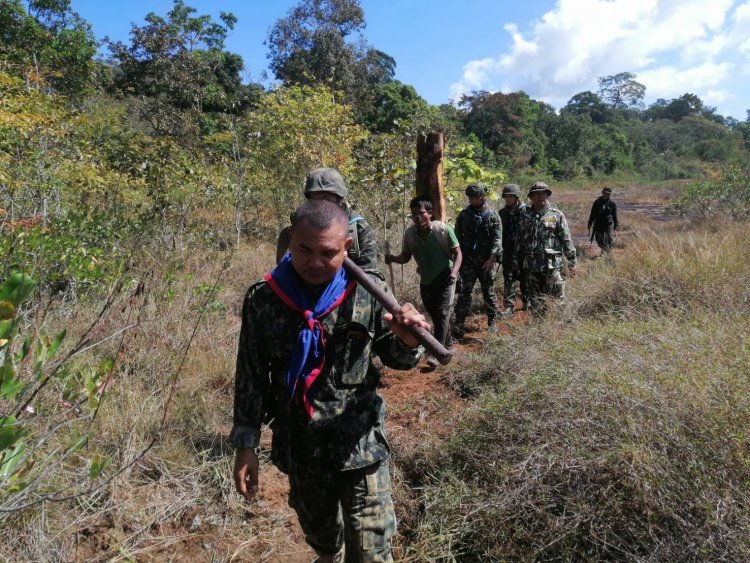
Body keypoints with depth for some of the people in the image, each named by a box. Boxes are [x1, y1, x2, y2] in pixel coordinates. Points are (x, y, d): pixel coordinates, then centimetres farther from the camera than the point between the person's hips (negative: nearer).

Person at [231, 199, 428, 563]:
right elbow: (251, 376, -1)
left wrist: (407, 342, -23)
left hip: (360, 446, -2)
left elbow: (395, 359, 0)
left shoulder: (368, 292, -11)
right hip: (299, 449, 2)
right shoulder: (263, 300, -9)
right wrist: (245, 444, -1)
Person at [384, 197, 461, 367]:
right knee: (434, 313, 15)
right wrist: (392, 258, -19)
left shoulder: (444, 230, -19)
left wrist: (454, 271, -28)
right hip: (426, 279, 5)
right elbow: (405, 256, 2)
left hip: (445, 276, -4)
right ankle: (447, 343, 36)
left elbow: (457, 253, -11)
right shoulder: (409, 233, -9)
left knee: (442, 312, -13)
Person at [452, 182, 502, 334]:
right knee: (465, 291, -5)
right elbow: (457, 236, 8)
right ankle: (459, 323, -4)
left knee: (489, 292, 9)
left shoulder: (493, 216, 0)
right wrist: (458, 256, 0)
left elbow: (497, 239, -7)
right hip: (467, 261, 1)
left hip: (487, 261, -1)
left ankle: (492, 322, 22)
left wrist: (492, 258, -18)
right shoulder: (463, 215, 5)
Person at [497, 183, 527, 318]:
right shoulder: (502, 213, 7)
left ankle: (528, 303, 25)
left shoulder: (526, 211, -5)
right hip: (508, 251, 2)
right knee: (509, 279, 1)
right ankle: (509, 306, 3)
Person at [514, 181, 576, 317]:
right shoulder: (524, 216, 10)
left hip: (552, 265, -3)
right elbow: (519, 241, 14)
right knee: (535, 302, 10)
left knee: (557, 299, -3)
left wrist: (571, 262, -3)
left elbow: (567, 240, 0)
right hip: (530, 266, 3)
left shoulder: (557, 215, 1)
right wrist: (516, 262, 11)